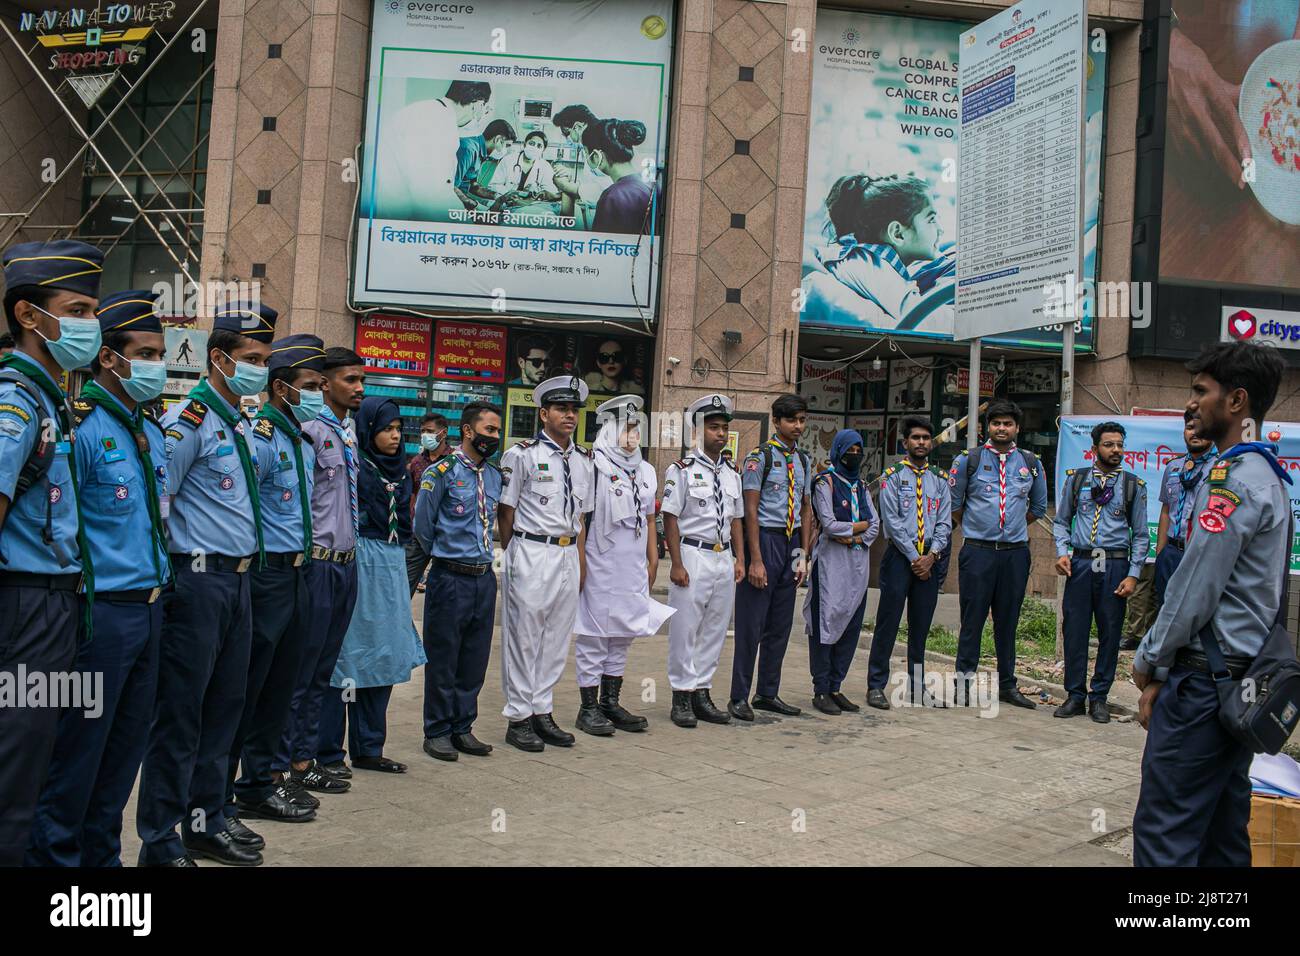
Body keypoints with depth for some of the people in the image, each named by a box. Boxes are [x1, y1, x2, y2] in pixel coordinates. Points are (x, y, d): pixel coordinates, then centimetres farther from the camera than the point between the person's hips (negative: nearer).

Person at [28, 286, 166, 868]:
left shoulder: (152, 433, 13)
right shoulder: (80, 427, -13)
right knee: (76, 758, 2)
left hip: (147, 611, 8)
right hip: (100, 615, -8)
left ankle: (101, 854, 28)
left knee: (123, 753, 16)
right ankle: (55, 854, 15)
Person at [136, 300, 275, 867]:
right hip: (198, 580, -9)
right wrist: (167, 578, -12)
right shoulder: (190, 421, -12)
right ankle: (161, 844, 9)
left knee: (224, 708, 15)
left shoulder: (242, 426, 15)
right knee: (180, 715, -1)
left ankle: (206, 822, 28)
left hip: (238, 580, 9)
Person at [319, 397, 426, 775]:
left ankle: (368, 749, 20)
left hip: (392, 569, 8)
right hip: (359, 566, -8)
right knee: (346, 657, -2)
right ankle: (328, 753, 8)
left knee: (383, 659, 10)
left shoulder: (398, 470, 14)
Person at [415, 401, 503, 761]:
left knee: (475, 658, 11)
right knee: (443, 659, 3)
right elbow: (423, 526, -2)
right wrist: (445, 555, 9)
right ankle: (437, 732, 15)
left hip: (484, 578, 6)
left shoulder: (494, 475, 11)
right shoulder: (441, 472, -9)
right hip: (451, 579, -6)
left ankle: (462, 728, 23)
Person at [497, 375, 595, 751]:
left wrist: (581, 562, 13)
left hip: (568, 556, 6)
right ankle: (519, 718, 10)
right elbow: (506, 511, -2)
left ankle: (541, 712, 20)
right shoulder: (522, 454, -4)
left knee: (556, 638, 10)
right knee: (524, 637, 0)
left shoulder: (584, 460, 13)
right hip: (531, 554, -6)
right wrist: (514, 558, 0)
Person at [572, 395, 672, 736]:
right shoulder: (594, 468, -9)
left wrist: (653, 559, 17)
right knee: (593, 636, 0)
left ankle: (611, 703, 22)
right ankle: (589, 708, 8)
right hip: (601, 567, -7)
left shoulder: (645, 470, 14)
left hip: (634, 568, 7)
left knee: (622, 636, 12)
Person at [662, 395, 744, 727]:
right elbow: (670, 519, -8)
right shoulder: (682, 470, -5)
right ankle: (682, 697, 9)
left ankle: (701, 693, 19)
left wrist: (739, 559, 9)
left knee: (715, 630, 10)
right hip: (693, 556, -6)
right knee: (684, 630, -1)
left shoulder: (732, 474, 14)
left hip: (724, 559, 6)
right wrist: (677, 564, -13)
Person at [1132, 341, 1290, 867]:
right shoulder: (1270, 475, 16)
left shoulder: (1234, 477, -16)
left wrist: (1150, 660, -3)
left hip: (1205, 682, -10)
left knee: (1163, 831, -7)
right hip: (1244, 678, 10)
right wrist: (1165, 670, 16)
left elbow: (1197, 588, -18)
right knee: (1222, 828, 15)